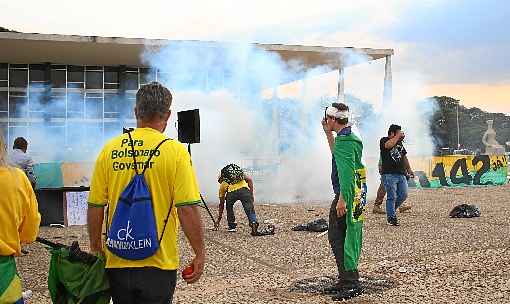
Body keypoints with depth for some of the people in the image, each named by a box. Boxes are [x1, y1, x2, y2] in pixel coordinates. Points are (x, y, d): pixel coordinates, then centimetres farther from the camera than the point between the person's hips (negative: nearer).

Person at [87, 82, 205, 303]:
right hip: (159, 263, -3)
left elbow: (95, 207, 1)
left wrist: (95, 246, 16)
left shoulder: (110, 149, -1)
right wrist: (200, 254, -4)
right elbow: (187, 209, -15)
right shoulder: (175, 151, -11)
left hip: (117, 262, 3)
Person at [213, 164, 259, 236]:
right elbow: (249, 179, 17)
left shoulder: (222, 184, 35)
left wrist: (218, 219, 46)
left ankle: (232, 226, 28)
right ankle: (253, 222, -24)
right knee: (249, 209, 2)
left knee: (229, 207, 29)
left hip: (232, 192, 1)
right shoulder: (240, 174, 39)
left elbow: (221, 204, 38)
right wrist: (251, 194, 17)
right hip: (245, 190, 0)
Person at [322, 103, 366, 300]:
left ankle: (351, 284, -3)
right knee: (348, 239, 15)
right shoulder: (349, 138, 15)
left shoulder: (344, 141, -17)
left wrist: (342, 200, -27)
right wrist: (328, 134, 31)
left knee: (337, 238, -6)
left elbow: (346, 172, -25)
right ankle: (347, 280, 23)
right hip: (356, 195, 10)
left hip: (347, 196, -10)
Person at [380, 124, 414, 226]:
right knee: (392, 197, -6)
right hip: (389, 174, -7)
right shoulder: (384, 140, -2)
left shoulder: (400, 143, 20)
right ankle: (391, 218, 4)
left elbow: (404, 156, 27)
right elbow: (389, 145, -26)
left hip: (401, 174, 7)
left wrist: (409, 169, 23)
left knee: (403, 195, 5)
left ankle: (391, 210, 25)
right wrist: (398, 136, -13)